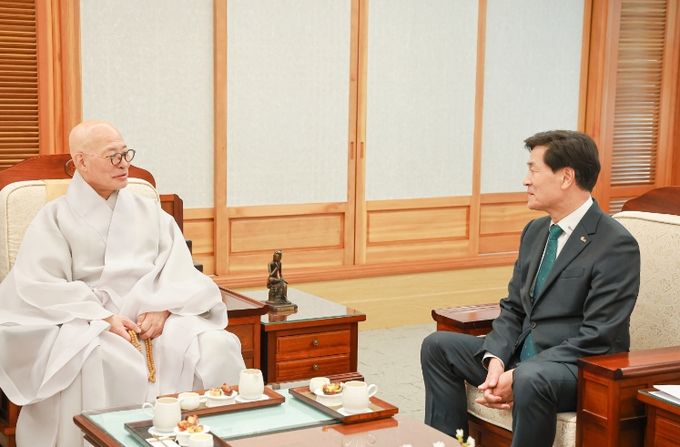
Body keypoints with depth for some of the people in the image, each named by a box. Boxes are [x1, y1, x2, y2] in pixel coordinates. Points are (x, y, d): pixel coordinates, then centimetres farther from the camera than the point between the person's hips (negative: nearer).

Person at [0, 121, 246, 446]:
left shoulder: (148, 211, 19)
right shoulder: (54, 219, 8)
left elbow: (179, 271, 9)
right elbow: (40, 286, -5)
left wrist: (163, 308, -13)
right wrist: (103, 317, -18)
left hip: (157, 318, 3)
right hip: (89, 324, -3)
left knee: (216, 348, -25)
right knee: (97, 361, -37)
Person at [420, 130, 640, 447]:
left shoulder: (616, 245, -15)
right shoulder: (535, 231, 10)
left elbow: (597, 338, -19)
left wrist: (518, 376, -22)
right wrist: (496, 360, -8)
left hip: (581, 369, -8)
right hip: (521, 355, 8)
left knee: (532, 379, -38)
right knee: (437, 346, 3)